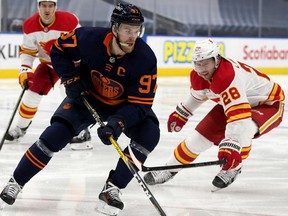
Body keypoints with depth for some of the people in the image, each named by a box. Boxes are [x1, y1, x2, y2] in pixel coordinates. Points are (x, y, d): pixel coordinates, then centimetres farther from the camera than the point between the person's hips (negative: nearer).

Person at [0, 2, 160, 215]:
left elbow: (140, 104, -28)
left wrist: (118, 123, -42)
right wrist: (70, 79, -16)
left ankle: (112, 189, -15)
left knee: (149, 134, -24)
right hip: (87, 96, 0)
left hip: (124, 104, 0)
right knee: (56, 133, -17)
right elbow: (59, 49, -6)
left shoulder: (145, 58, -29)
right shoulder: (89, 38, -27)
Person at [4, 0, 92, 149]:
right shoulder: (30, 25, -14)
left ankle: (83, 131, -11)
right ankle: (21, 127, 21)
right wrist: (24, 70, -16)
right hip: (48, 64, 4)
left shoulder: (69, 21, -27)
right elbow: (27, 50, -4)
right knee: (32, 93, 2)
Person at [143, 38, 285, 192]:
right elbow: (197, 95, 14)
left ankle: (233, 169, -14)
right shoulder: (198, 76, -13)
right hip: (231, 102, 8)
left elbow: (238, 115, -48)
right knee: (202, 133, 1)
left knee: (243, 128, -37)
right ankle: (170, 170, 17)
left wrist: (230, 146, -55)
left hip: (269, 104, -8)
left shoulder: (229, 76, -40)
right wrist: (180, 113, 26)